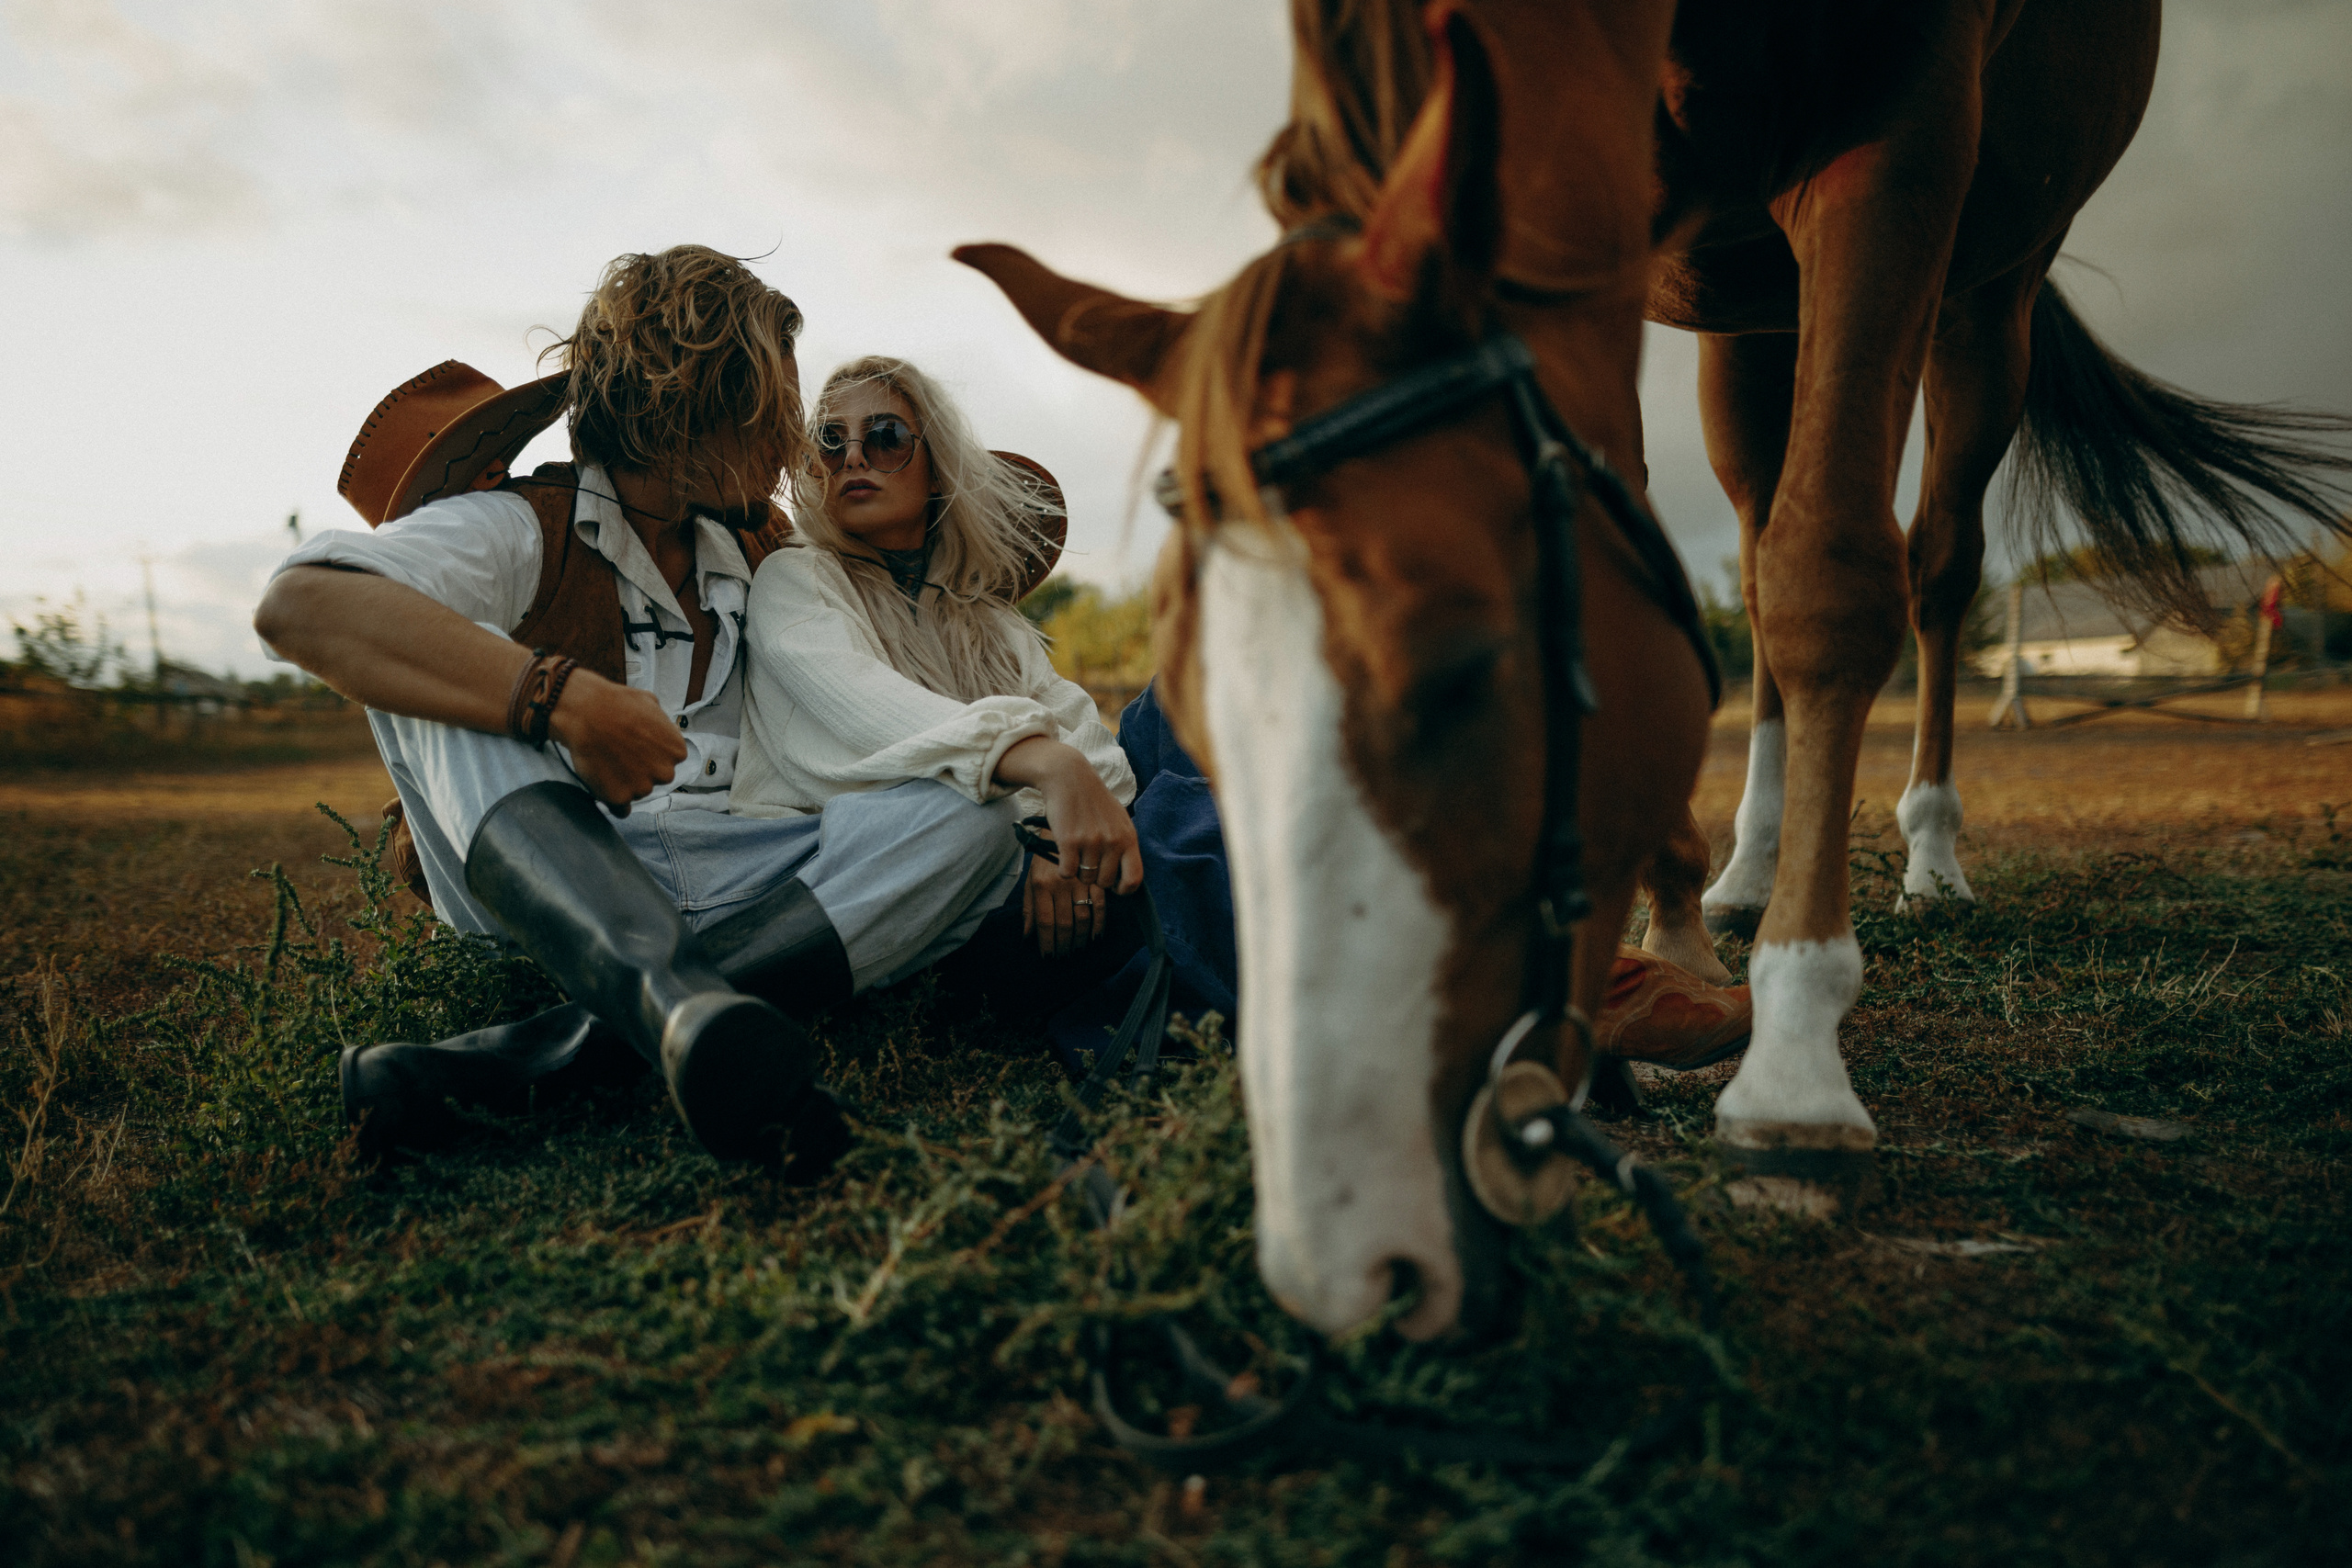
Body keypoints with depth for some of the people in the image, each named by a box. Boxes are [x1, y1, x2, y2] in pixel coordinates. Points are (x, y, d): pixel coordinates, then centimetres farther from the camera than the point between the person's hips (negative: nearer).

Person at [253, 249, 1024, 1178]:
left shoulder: (754, 555, 19)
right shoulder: (521, 529, -2)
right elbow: (299, 605, -22)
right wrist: (559, 693, -33)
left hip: (724, 892, 4)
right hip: (535, 884, -4)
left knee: (971, 823, -19)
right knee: (441, 650, -25)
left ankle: (554, 1045, -35)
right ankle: (677, 998, -50)